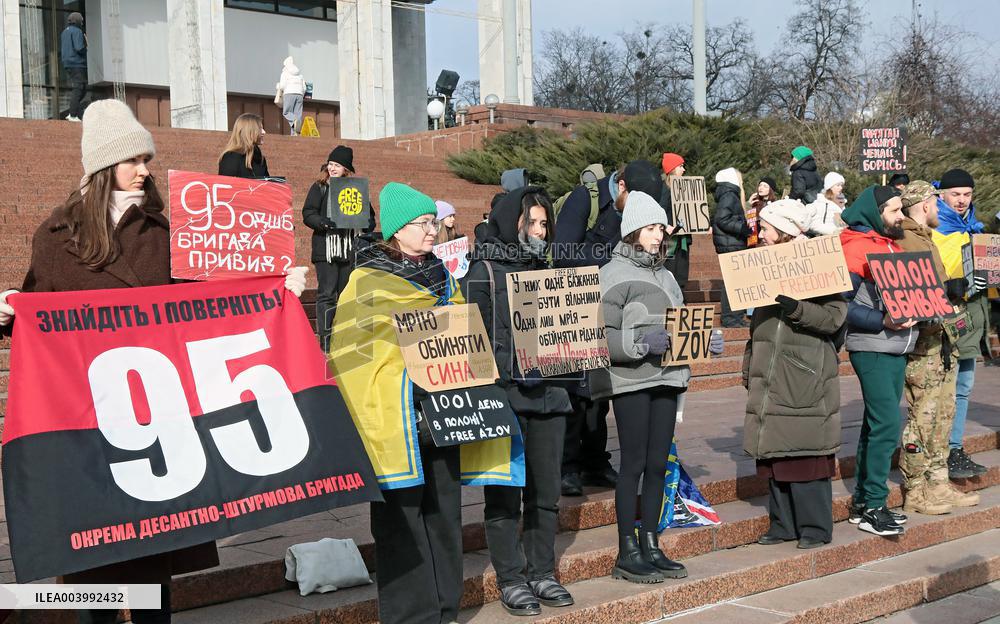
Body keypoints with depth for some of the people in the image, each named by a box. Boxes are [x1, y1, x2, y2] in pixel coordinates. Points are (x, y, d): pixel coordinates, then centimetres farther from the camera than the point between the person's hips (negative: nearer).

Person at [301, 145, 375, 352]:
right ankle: (325, 338, -5)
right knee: (326, 294, -6)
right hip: (325, 248, -3)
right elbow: (307, 214, -3)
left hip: (349, 249, 3)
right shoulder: (319, 187, 5)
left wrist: (368, 224, -5)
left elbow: (369, 214, 17)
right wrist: (323, 223, -22)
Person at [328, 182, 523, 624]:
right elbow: (350, 350, -8)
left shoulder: (441, 275, 16)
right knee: (402, 513, -2)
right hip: (394, 417, -6)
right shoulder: (367, 281, -3)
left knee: (444, 509, 10)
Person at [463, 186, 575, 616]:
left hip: (548, 392, 6)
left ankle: (542, 572, 21)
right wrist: (489, 388, -18)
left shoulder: (543, 269, 15)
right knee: (505, 492, 2)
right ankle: (510, 580, 11)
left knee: (545, 490, 9)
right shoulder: (485, 271, -3)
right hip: (505, 395, -5)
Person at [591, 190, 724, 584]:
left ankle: (650, 546, 19)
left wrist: (707, 340, 6)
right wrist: (642, 344, -25)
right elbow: (603, 335, -13)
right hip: (631, 382, -7)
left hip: (667, 378, 7)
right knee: (634, 464, -3)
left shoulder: (665, 275, 18)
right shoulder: (613, 274, -6)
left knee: (658, 464, 10)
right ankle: (627, 554, 5)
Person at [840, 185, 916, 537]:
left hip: (896, 347, 9)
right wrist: (882, 321, -22)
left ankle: (863, 502, 19)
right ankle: (872, 506, -4)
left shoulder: (894, 245, 17)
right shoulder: (856, 248, -11)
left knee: (877, 424, 12)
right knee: (887, 425, -12)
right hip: (871, 349, -9)